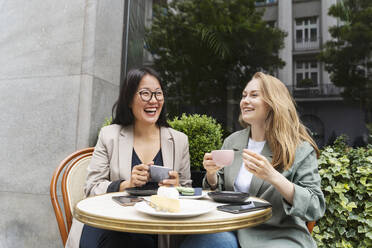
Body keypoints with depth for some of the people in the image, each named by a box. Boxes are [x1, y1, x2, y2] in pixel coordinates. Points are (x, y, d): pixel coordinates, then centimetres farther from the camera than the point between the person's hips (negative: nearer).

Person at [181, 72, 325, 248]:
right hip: (233, 230, 3)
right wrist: (211, 174, -9)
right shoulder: (232, 142, 8)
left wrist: (273, 177, -26)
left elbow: (316, 208, -12)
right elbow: (218, 192, 15)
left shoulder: (300, 149, -7)